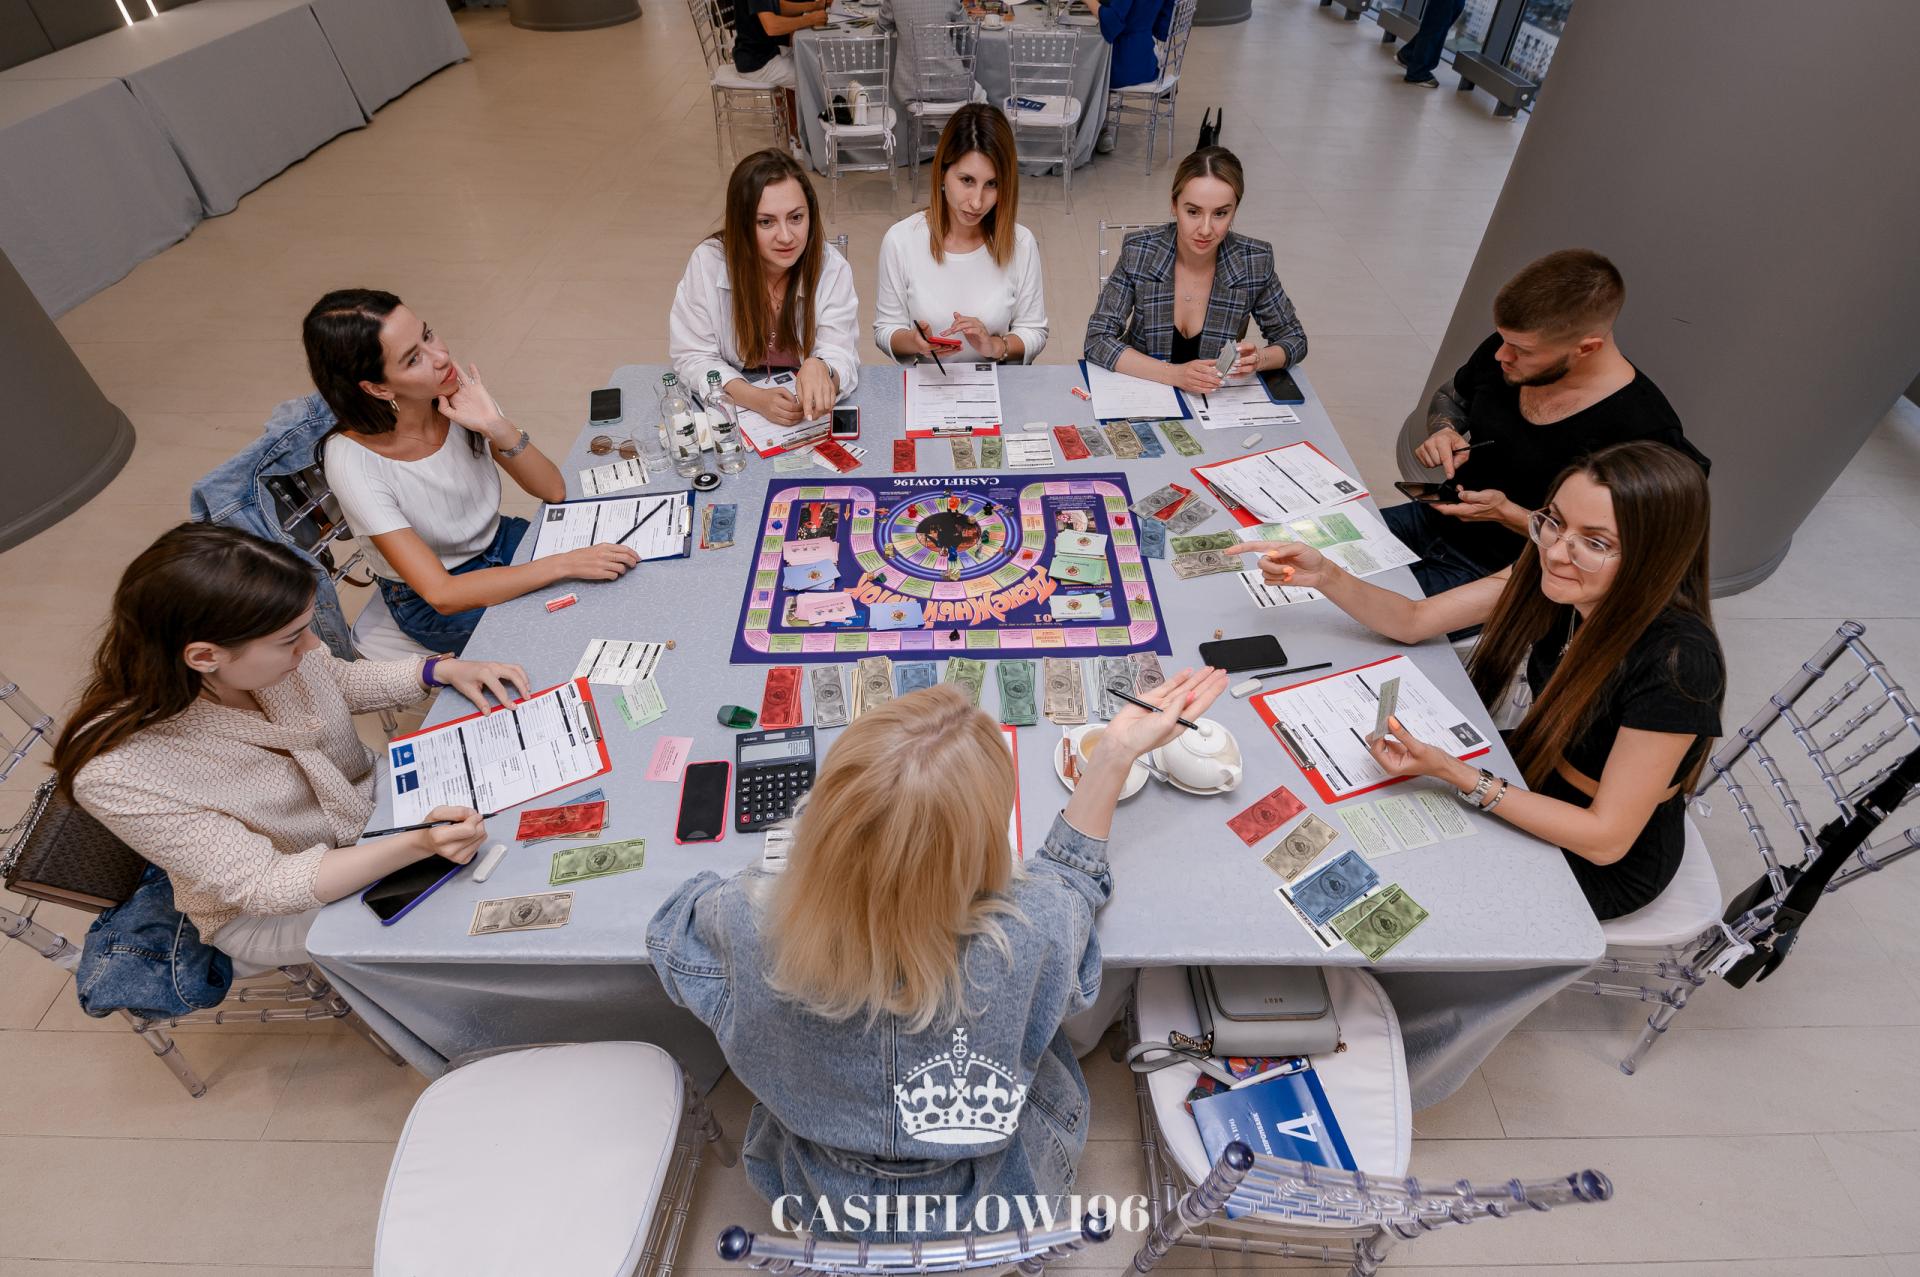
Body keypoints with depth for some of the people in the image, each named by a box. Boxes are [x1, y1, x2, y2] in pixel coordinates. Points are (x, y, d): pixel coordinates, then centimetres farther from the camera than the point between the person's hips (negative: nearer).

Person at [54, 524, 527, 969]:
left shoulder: (271, 646, -23)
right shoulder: (114, 774, -35)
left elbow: (342, 684, 1)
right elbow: (264, 885, -30)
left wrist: (440, 670, -16)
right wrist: (415, 846, -46)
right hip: (267, 908, -4)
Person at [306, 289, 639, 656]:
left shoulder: (459, 391, -16)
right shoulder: (352, 460, -28)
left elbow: (554, 490, -12)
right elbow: (442, 595, -31)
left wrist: (496, 427, -29)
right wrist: (564, 564, -38)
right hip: (430, 606, -5)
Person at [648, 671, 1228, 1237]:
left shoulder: (750, 929, -37)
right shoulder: (1028, 941, -40)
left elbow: (673, 923, -10)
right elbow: (1067, 876, -13)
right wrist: (1115, 754, -15)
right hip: (990, 1206, 0)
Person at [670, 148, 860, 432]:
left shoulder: (832, 267, -11)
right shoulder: (708, 262, -13)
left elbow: (841, 356, -14)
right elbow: (693, 357, -9)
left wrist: (820, 368, -40)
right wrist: (757, 398, -28)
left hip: (809, 416, 1)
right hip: (732, 413, 0)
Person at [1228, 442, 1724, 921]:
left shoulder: (1677, 663, -34)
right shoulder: (1554, 575, -18)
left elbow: (1606, 838, -29)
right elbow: (1414, 620, -9)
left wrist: (1454, 774, -40)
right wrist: (1324, 575, -26)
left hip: (1612, 862, -5)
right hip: (1535, 771, 6)